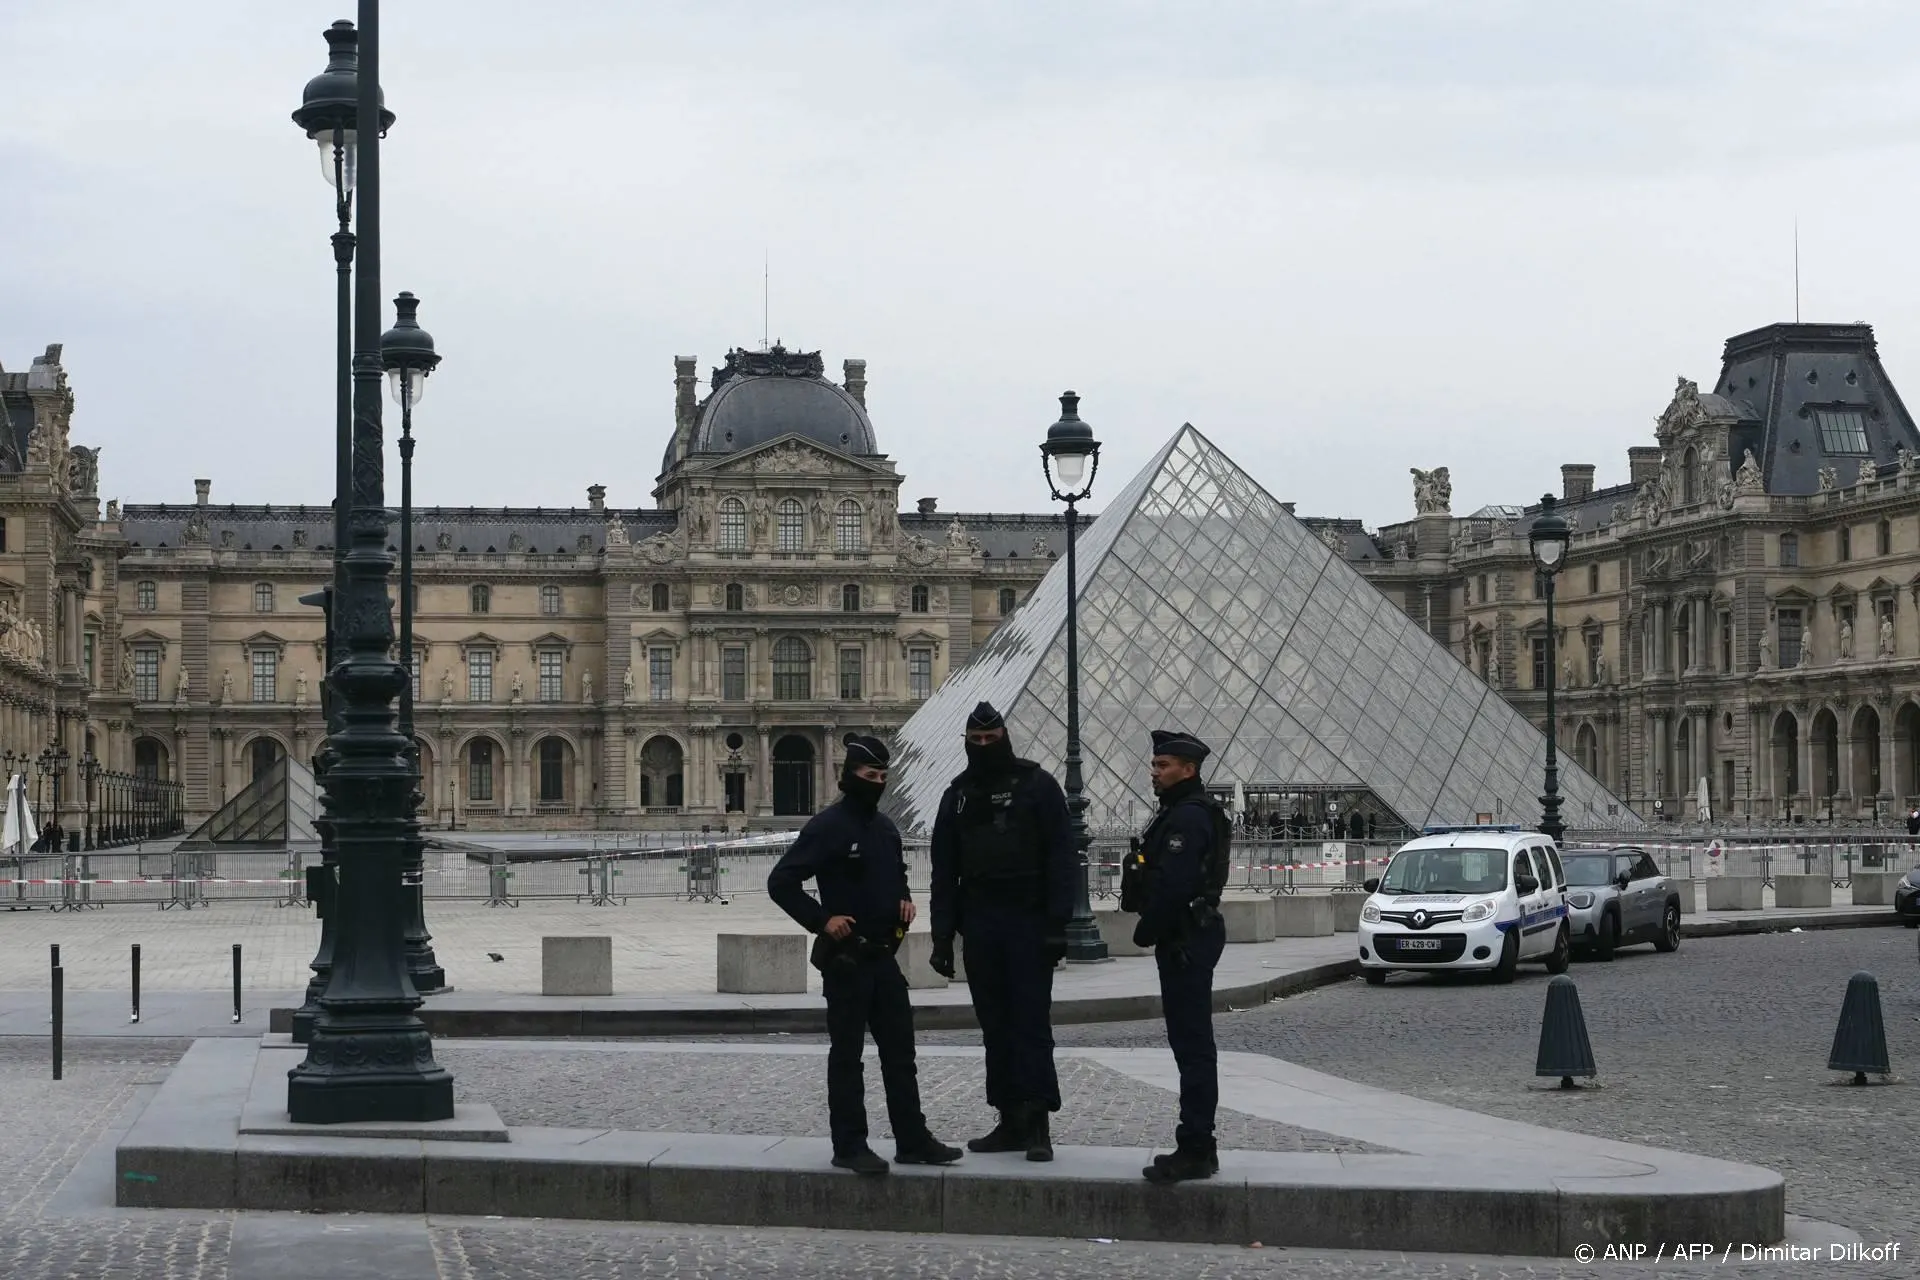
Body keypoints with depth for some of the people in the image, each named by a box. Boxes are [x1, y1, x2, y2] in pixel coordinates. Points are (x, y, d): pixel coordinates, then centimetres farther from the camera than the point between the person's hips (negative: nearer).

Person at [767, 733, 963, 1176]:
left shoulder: (885, 828, 12)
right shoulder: (827, 827, -12)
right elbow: (780, 881, -15)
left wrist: (904, 899, 10)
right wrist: (822, 920, -18)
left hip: (883, 955, 8)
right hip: (846, 957, -8)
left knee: (900, 1051, 9)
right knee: (846, 1054, 0)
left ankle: (913, 1140, 15)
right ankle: (849, 1146, 5)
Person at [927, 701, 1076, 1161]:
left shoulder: (1037, 786, 0)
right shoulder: (958, 795, 13)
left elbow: (1061, 858, -5)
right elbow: (944, 870, 14)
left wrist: (1057, 923, -13)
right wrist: (942, 934, 7)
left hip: (1028, 922, -5)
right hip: (980, 924, 5)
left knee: (1031, 1022, -7)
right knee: (995, 1027, 6)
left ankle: (1038, 1124, -6)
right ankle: (1012, 1121, 10)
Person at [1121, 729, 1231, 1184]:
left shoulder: (1189, 817, -16)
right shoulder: (1181, 812, 18)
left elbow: (1172, 886, -23)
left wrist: (1145, 932, -12)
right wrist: (1152, 932, 12)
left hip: (1186, 942, -11)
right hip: (1187, 940, 11)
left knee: (1192, 1045, -10)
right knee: (1191, 1044, 13)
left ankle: (1195, 1150, -9)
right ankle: (1197, 1147, 19)